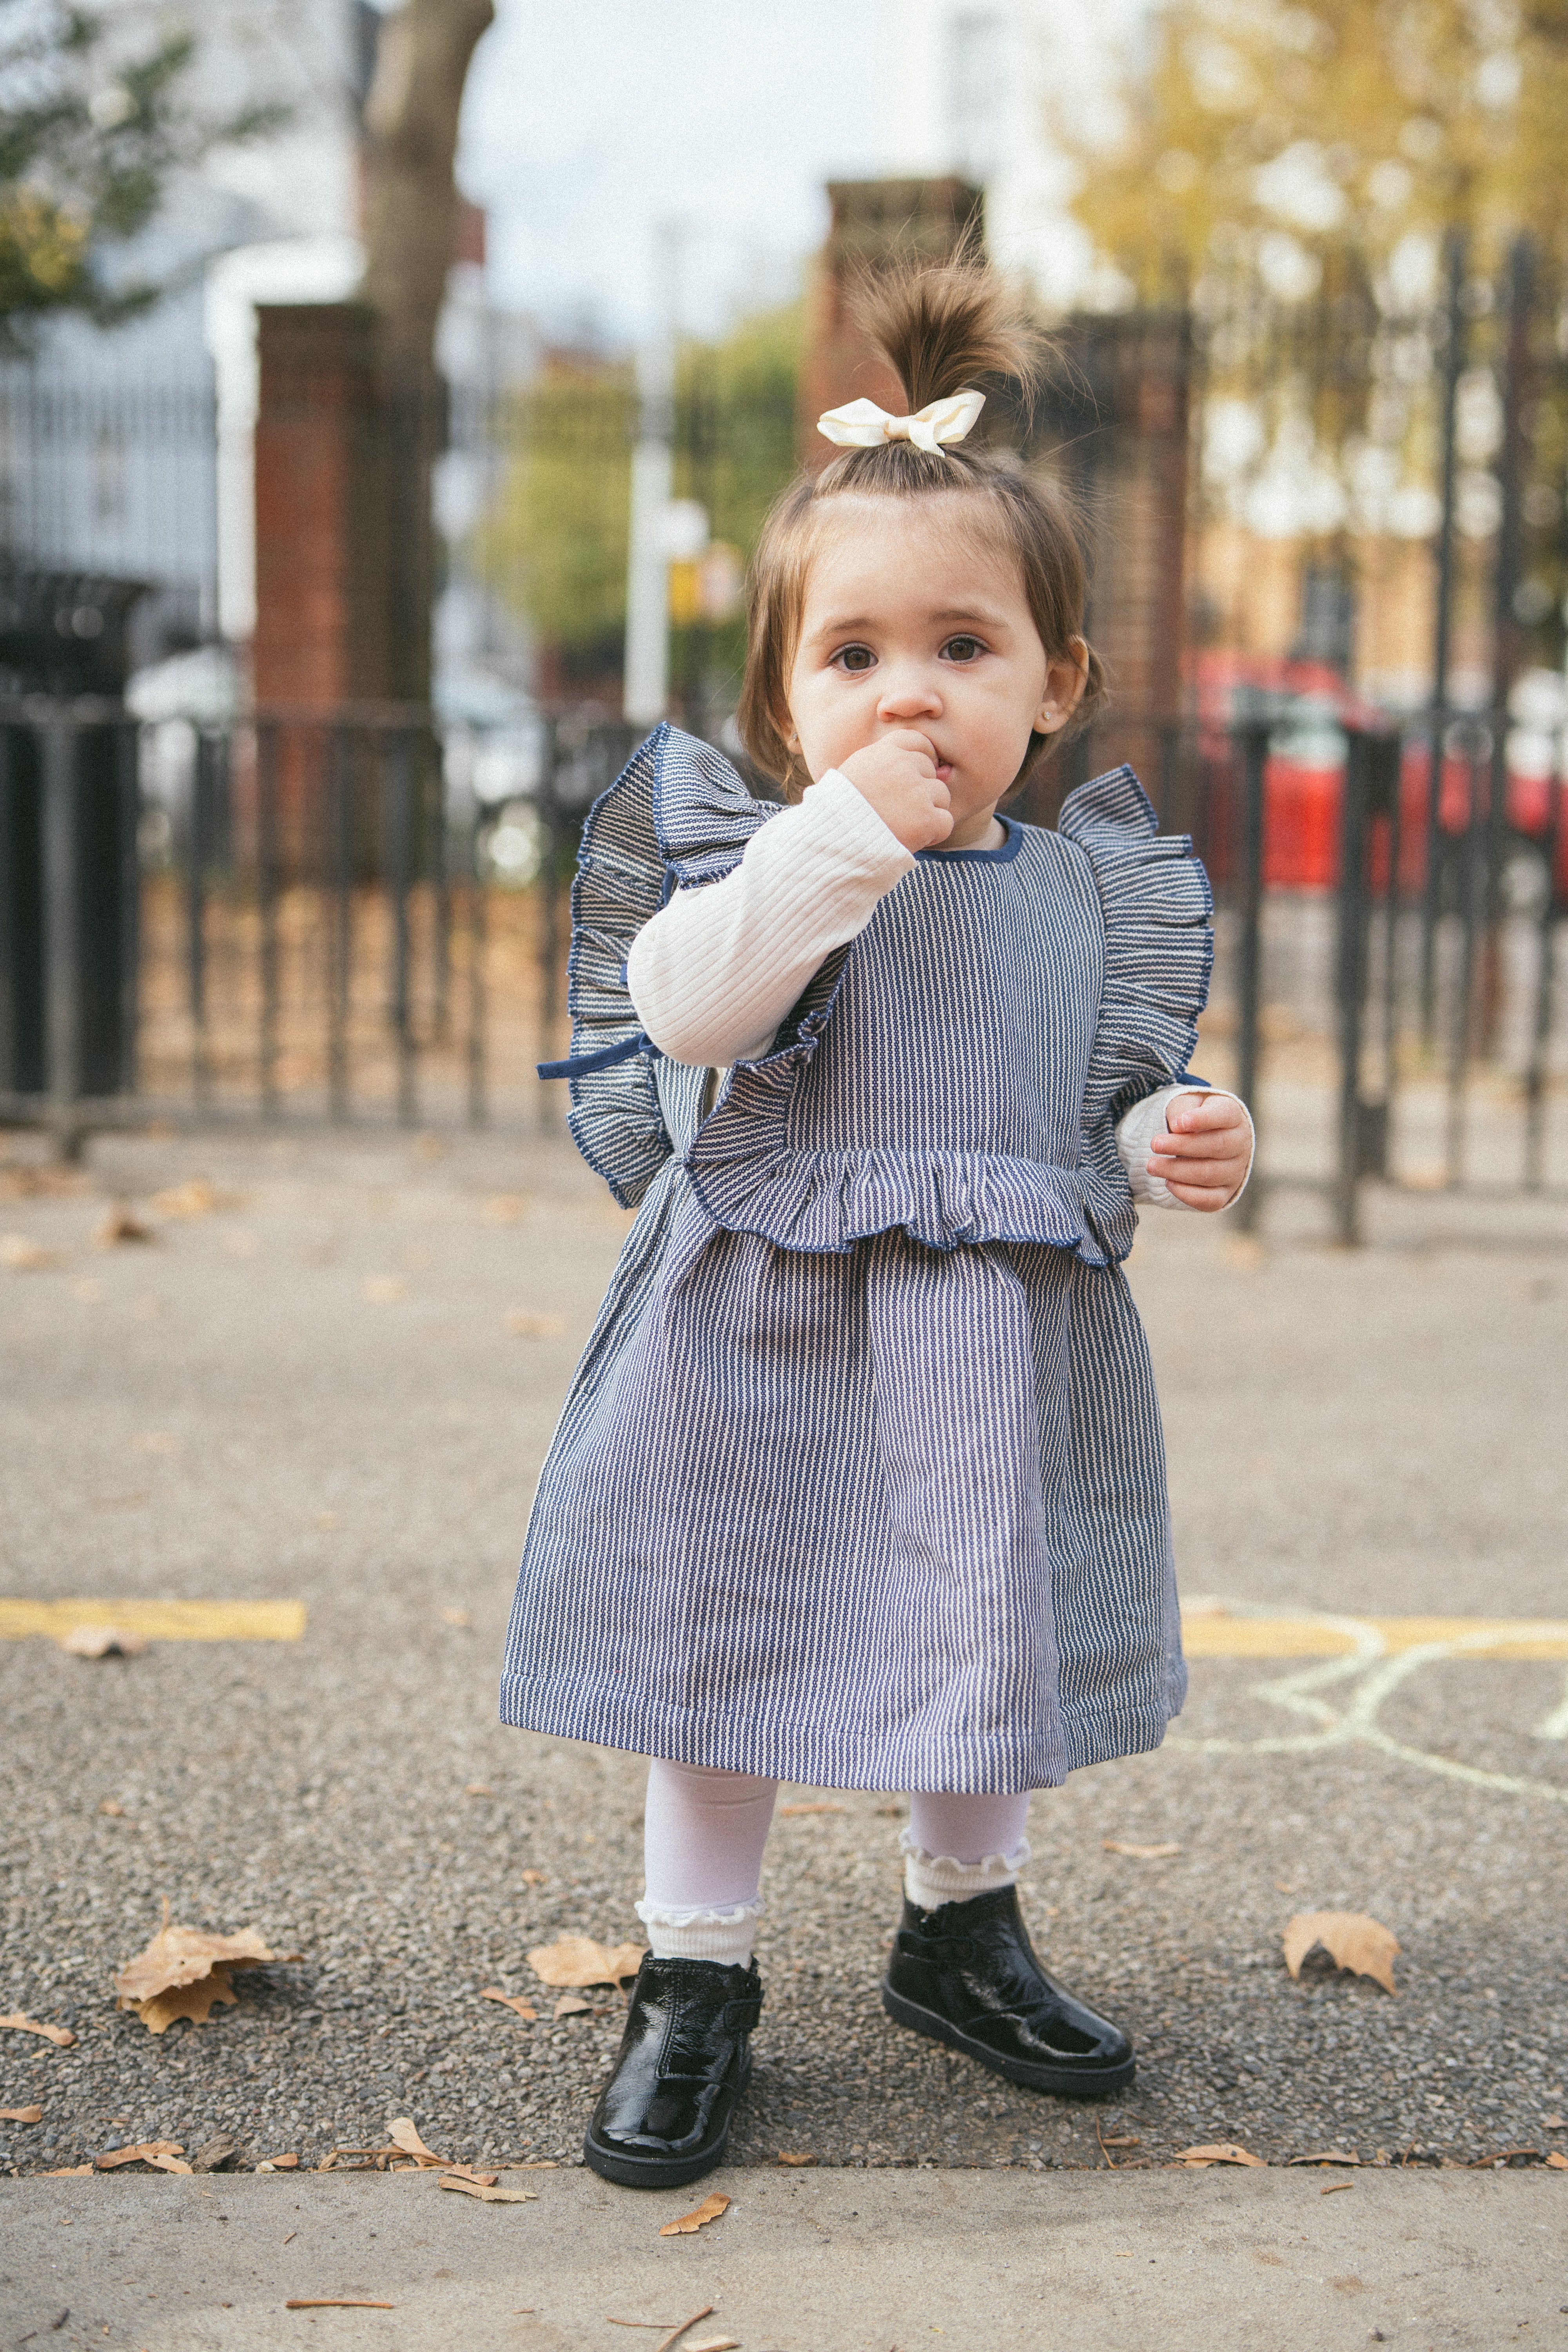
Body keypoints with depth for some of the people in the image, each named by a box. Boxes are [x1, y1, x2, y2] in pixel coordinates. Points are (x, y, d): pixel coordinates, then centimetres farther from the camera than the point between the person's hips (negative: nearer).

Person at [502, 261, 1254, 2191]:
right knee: (722, 1646, 7)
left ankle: (961, 1927, 39)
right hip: (760, 1340, -3)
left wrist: (1171, 1149, -9)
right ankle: (694, 1975, 25)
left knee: (991, 1641, 16)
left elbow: (1107, 1111, 13)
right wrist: (847, 830, -31)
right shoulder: (750, 843, -7)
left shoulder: (1091, 890, 4)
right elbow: (684, 1008, -26)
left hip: (997, 1354, 3)